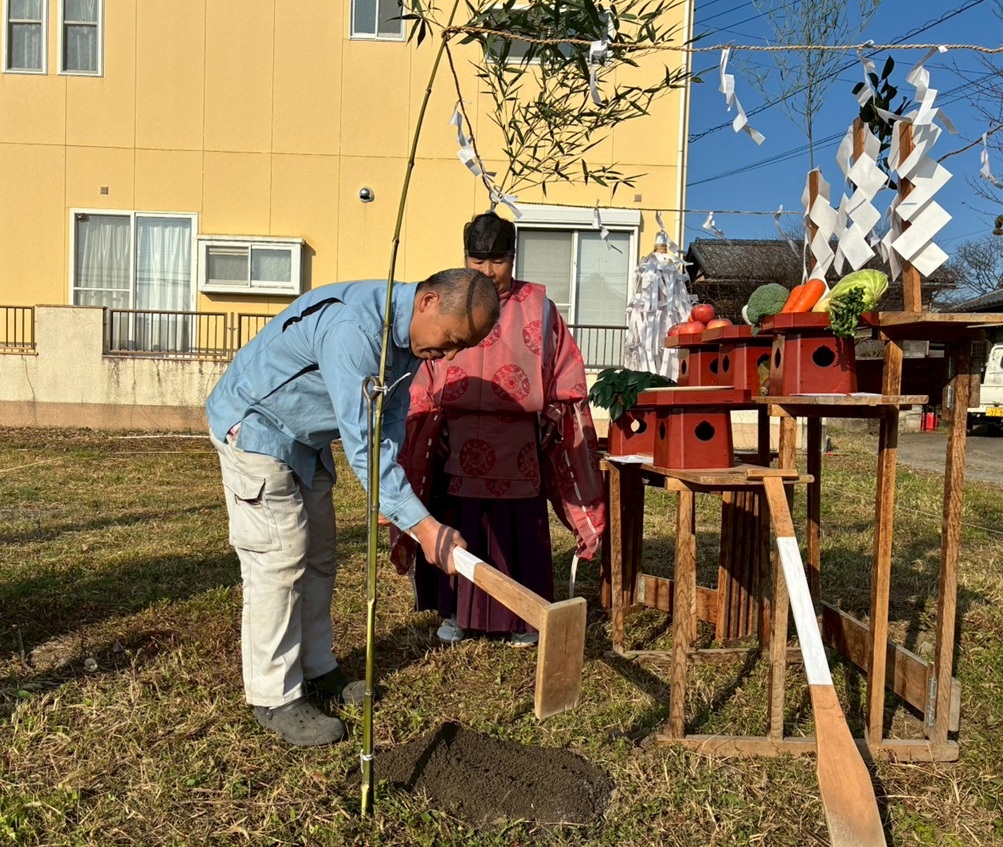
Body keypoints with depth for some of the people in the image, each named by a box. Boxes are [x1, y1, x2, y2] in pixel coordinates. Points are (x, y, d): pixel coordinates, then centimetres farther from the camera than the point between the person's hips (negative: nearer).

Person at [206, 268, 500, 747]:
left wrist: (393, 500, -6)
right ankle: (275, 698, 7)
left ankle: (316, 670, 28)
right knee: (278, 562, -7)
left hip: (305, 439, 9)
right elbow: (361, 443, -38)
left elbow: (388, 427, 3)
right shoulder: (354, 328, -35)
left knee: (318, 558, 13)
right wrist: (422, 526, -39)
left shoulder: (410, 336, -6)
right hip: (254, 428, -9)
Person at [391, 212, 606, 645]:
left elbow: (564, 382, 4)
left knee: (518, 531, 5)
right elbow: (423, 388, 3)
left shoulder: (537, 307, 3)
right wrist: (432, 430, -6)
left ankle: (520, 618, 23)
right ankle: (455, 613, 26)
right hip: (458, 445, 1)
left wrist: (552, 420, -8)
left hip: (517, 448, -1)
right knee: (457, 528, 7)